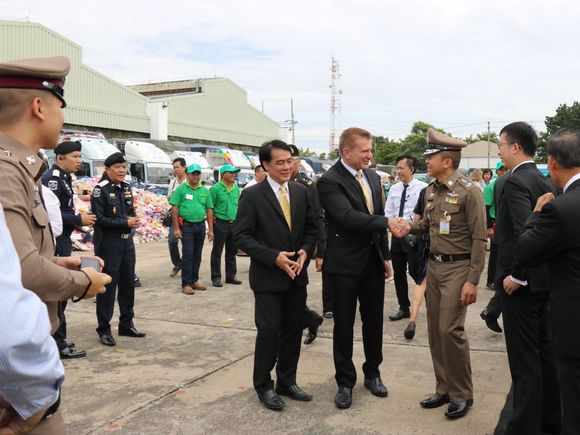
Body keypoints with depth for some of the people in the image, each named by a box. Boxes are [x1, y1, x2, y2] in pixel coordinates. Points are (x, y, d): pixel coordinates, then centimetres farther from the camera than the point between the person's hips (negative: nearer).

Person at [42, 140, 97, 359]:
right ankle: (59, 343, 2)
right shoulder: (52, 178, -15)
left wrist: (79, 217, 1)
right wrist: (79, 219, -17)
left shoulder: (63, 178, 14)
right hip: (55, 241, -10)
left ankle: (55, 337, 25)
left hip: (61, 239, 10)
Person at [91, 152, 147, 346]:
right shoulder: (100, 190, -11)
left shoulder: (126, 188, 10)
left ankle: (126, 324, 26)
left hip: (127, 241, 7)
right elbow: (99, 219, -16)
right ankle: (104, 330, 10)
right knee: (108, 285, -1)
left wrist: (134, 219, -6)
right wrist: (125, 223, -19)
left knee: (128, 283, 13)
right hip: (108, 243, -7)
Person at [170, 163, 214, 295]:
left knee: (197, 255, 10)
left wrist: (210, 230, 6)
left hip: (201, 225, 4)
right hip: (186, 225, -4)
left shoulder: (205, 191, 9)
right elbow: (174, 209, -5)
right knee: (188, 254, -5)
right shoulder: (181, 189, -2)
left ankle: (194, 280, 21)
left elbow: (209, 210, 10)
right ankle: (186, 284, 0)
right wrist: (176, 228, -11)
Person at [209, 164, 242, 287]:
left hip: (234, 223, 6)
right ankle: (216, 277, 8)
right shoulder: (216, 188, -9)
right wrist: (213, 219, -6)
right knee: (217, 251, 1)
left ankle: (231, 276, 22)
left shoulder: (236, 188, 9)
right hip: (220, 223, -6)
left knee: (232, 251, 12)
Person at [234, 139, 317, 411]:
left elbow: (311, 227, 12)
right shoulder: (252, 195, -9)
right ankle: (263, 386, 18)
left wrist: (305, 251, -8)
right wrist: (274, 257, -20)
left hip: (297, 275, 5)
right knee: (269, 330, -1)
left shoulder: (301, 192, 6)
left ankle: (287, 382, 28)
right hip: (268, 276, -5)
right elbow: (241, 236, -12)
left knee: (293, 330, 12)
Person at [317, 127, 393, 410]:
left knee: (374, 321, 15)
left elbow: (378, 216, 13)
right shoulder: (329, 181, -14)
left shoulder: (373, 177, 8)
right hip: (345, 264, -6)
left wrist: (386, 255, 12)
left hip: (373, 260, 6)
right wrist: (387, 223, -29)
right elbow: (348, 217, -26)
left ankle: (372, 373, 33)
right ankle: (345, 382, 21)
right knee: (344, 325, 6)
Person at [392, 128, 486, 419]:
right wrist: (410, 227, -1)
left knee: (450, 329, -8)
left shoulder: (469, 191, -14)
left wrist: (473, 280, -18)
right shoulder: (430, 190, 7)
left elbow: (479, 239, -15)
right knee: (435, 330, 11)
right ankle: (444, 388, 25)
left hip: (458, 267, -7)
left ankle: (462, 394, 11)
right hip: (433, 265, 7)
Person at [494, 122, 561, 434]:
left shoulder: (515, 182, -17)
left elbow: (527, 232, -27)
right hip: (543, 279, 9)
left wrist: (516, 276, -20)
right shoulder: (544, 181, 10)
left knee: (524, 360, -1)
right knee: (544, 351, 17)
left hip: (521, 282, -9)